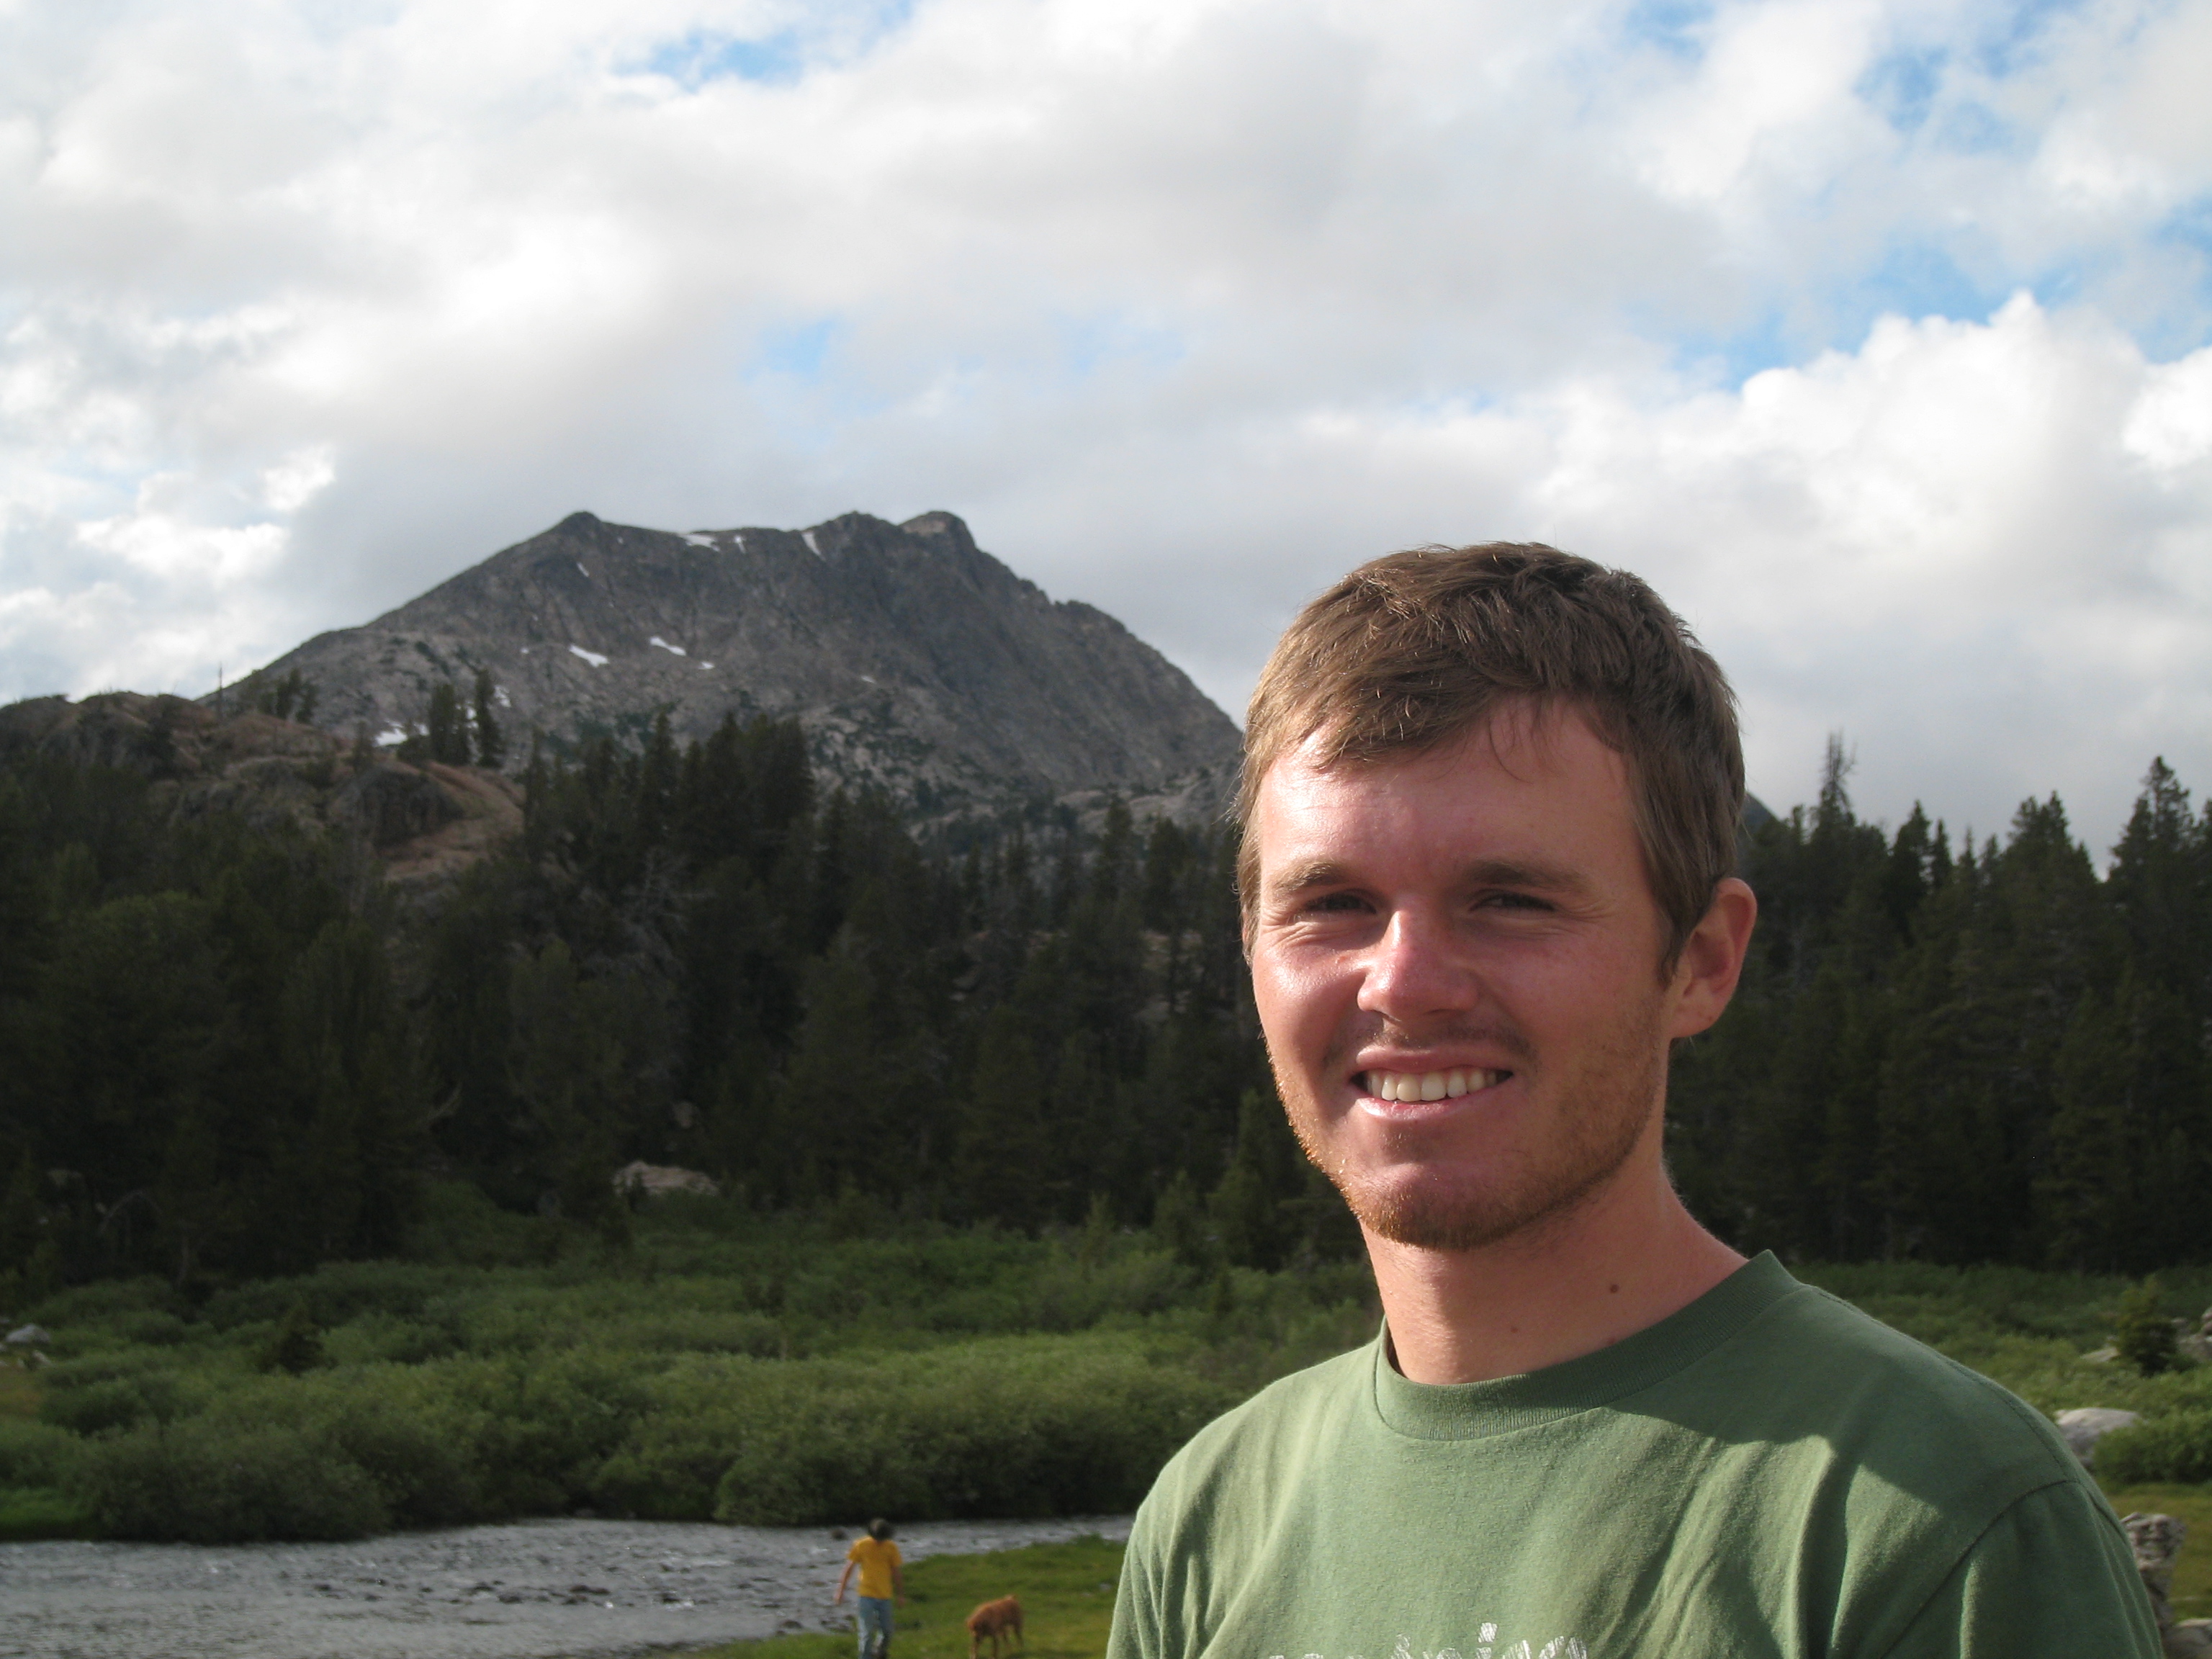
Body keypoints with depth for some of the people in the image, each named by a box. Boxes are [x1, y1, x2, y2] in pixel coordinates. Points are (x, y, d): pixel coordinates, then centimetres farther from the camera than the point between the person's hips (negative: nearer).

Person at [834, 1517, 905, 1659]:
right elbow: (849, 1569, 0)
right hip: (866, 1595, -3)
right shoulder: (861, 1546, -6)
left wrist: (900, 1595, 12)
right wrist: (841, 1591, -1)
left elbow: (895, 1573, 8)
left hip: (885, 1596, 3)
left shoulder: (891, 1548, -1)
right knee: (867, 1632, -8)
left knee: (887, 1631, 8)